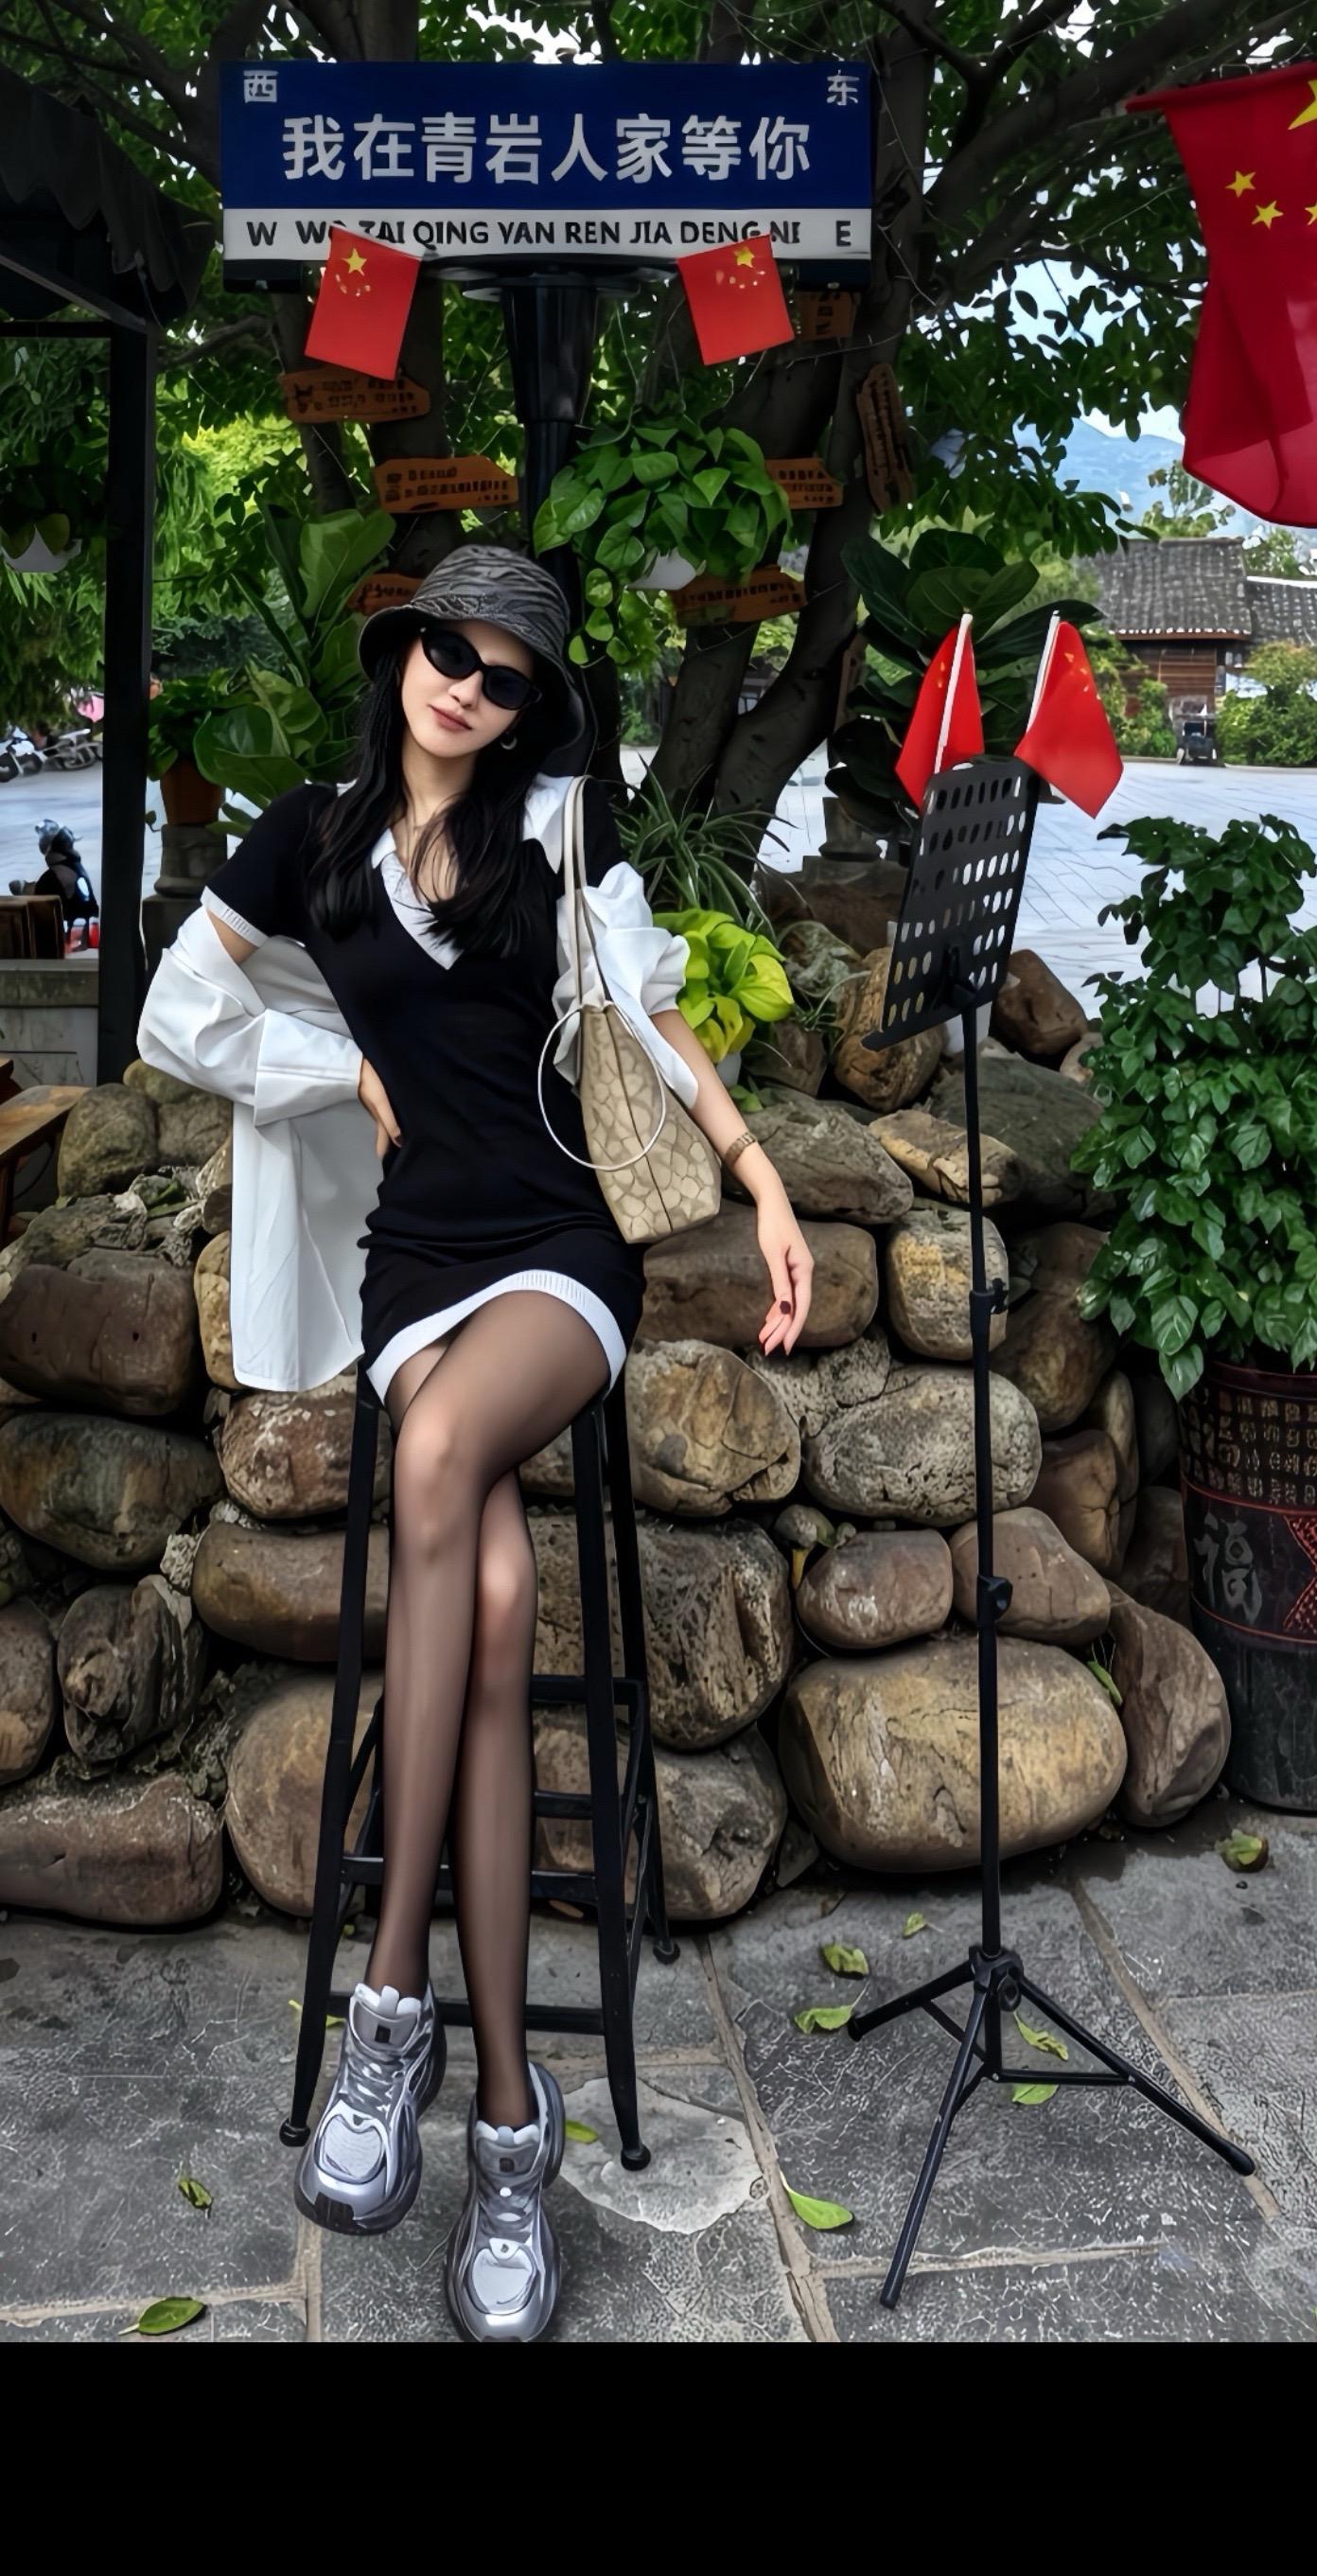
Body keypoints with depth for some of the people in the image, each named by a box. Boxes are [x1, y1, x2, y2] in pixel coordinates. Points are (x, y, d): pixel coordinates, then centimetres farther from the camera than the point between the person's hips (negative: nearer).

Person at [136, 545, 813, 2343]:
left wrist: (764, 1182, -3)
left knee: (443, 1452, -36)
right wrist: (352, 1074, 8)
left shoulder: (560, 834, 10)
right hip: (415, 1252, 1)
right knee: (496, 1588, -27)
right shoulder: (312, 841, 12)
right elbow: (178, 1021, 18)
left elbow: (657, 1026, 9)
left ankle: (393, 1994, -28)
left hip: (565, 1243, -1)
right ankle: (507, 2114, -21)